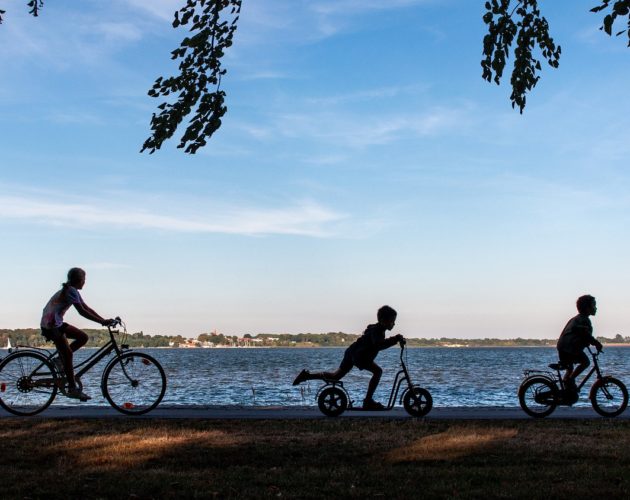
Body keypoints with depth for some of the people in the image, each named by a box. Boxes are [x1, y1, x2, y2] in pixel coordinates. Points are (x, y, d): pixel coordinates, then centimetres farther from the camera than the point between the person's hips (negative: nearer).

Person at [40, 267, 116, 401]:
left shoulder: (72, 291, 12)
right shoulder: (70, 291, -18)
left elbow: (87, 308, 12)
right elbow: (82, 311, -24)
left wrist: (104, 320, 4)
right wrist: (102, 322, -24)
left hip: (57, 323, 10)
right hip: (51, 325, -10)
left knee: (83, 337, 8)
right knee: (68, 354, -10)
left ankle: (60, 360, 11)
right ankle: (72, 389, -7)